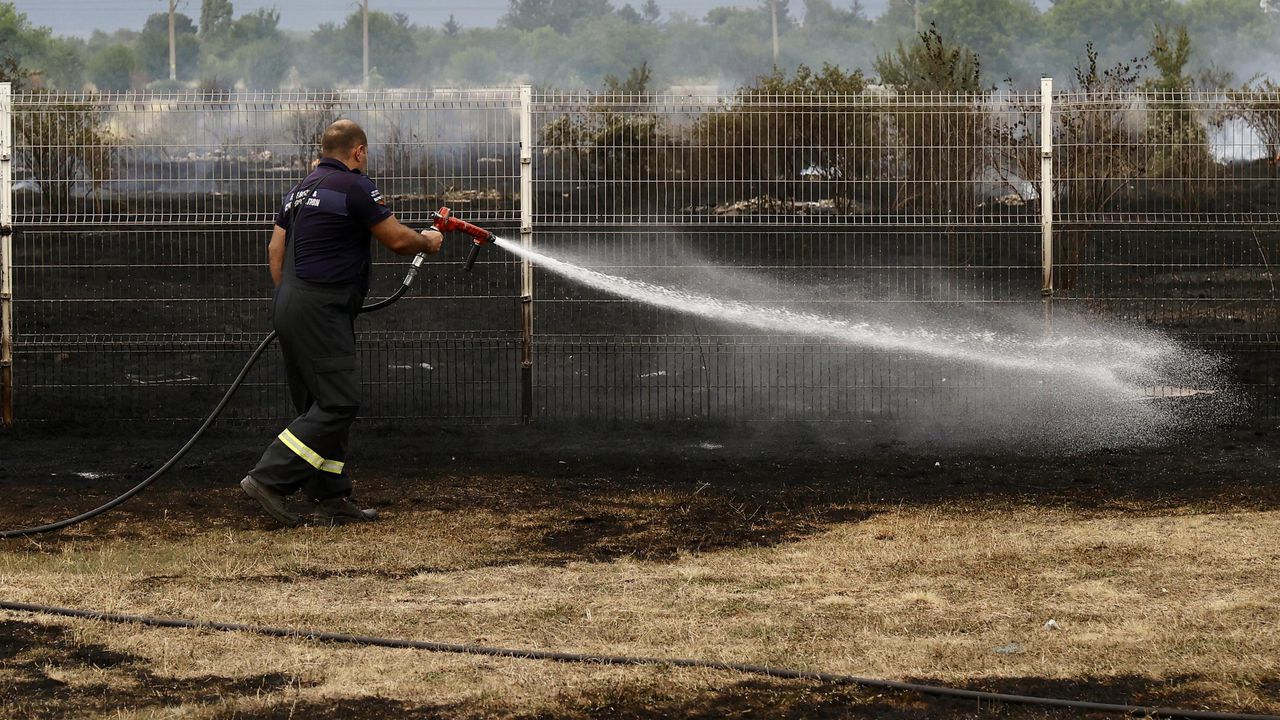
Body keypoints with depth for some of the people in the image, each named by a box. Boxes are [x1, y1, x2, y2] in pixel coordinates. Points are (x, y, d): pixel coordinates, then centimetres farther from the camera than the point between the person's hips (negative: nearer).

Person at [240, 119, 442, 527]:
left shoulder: (301, 190, 17)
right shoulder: (354, 187, -9)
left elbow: (275, 248, 18)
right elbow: (396, 240, -6)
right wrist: (428, 243, 14)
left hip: (291, 306, 10)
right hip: (321, 311, -10)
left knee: (320, 407, 11)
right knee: (338, 404, -10)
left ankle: (332, 499, 11)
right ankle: (270, 478, -16)